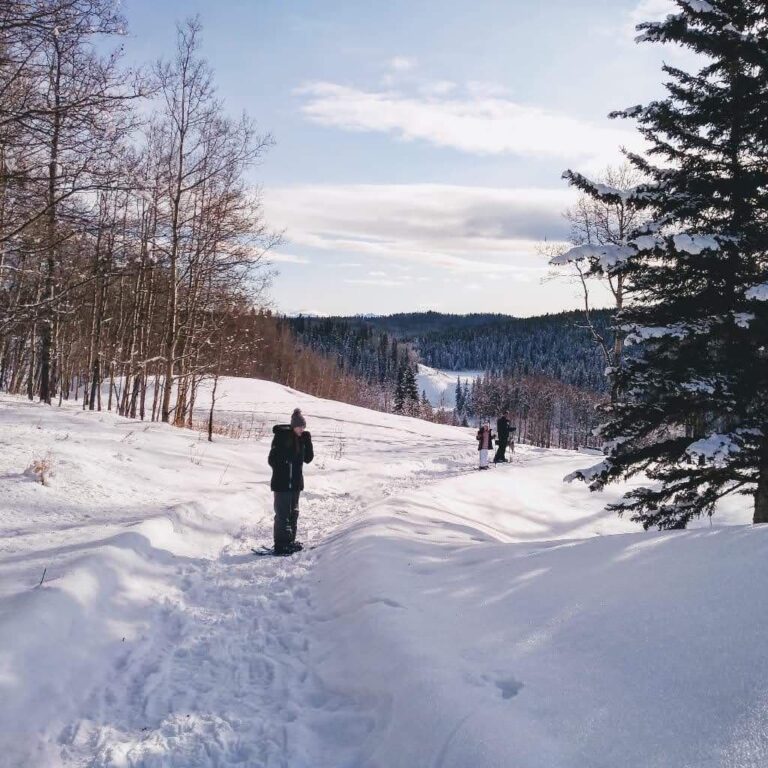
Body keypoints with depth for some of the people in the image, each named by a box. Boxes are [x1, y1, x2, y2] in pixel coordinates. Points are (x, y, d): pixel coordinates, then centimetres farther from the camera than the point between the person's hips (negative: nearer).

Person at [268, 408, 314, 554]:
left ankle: (290, 541, 23)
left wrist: (308, 442, -4)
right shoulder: (282, 436, -11)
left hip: (296, 483, 7)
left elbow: (308, 458, 6)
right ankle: (281, 544, -3)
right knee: (283, 513, -7)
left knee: (293, 512, 13)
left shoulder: (302, 439, 7)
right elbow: (272, 459, -11)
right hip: (282, 483, -7)